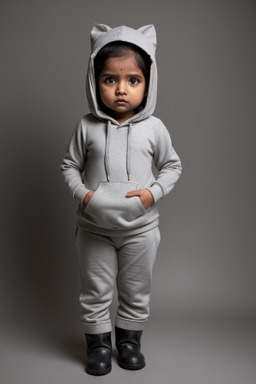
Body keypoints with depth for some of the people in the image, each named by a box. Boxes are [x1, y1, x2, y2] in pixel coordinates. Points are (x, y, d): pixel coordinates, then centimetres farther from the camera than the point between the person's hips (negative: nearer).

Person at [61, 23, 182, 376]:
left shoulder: (154, 128, -6)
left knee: (136, 290, 16)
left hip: (140, 227, 1)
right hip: (94, 227, 0)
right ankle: (98, 342, 33)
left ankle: (129, 339, 38)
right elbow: (70, 165, 3)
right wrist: (82, 193, -13)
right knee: (96, 290, 13)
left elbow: (172, 166, 4)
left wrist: (153, 192, -11)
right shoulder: (87, 126, -6)